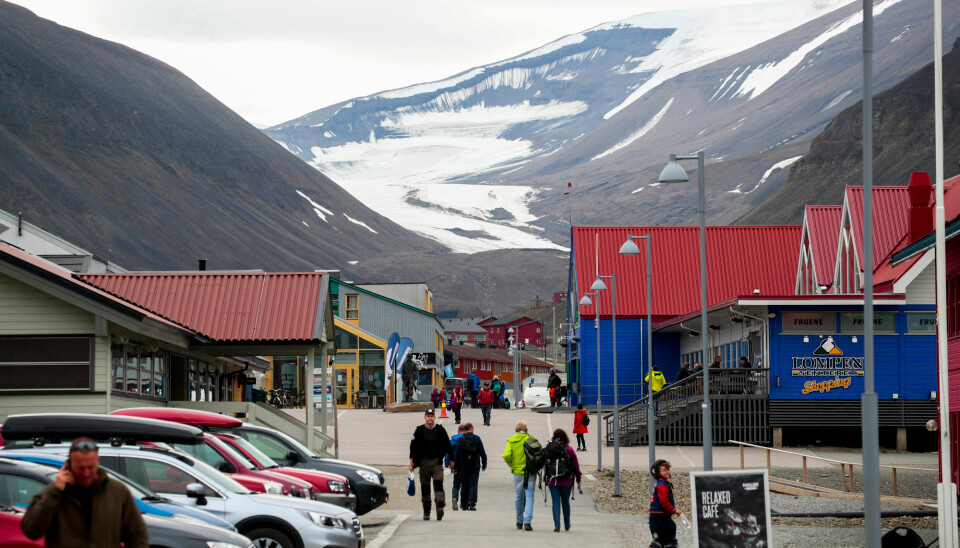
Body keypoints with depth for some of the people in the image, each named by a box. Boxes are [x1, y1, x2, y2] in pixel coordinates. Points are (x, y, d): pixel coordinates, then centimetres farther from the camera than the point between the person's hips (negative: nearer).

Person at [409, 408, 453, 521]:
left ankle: (440, 506, -30)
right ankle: (426, 512, 13)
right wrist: (411, 462, 1)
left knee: (438, 483, -18)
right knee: (425, 487, 5)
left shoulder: (440, 430, 4)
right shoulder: (419, 431, 5)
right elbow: (413, 447, 6)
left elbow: (447, 446, 10)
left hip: (437, 462, -1)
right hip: (424, 462, 1)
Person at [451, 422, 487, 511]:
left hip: (463, 467, 1)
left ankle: (465, 505, 11)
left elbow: (456, 454, -2)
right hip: (475, 466, -1)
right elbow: (482, 453, 0)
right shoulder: (477, 439, -2)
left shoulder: (460, 440, -1)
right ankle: (472, 503, -13)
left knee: (464, 485, 9)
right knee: (473, 485, -1)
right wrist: (484, 464, 10)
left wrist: (455, 467, 2)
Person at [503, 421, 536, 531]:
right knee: (529, 497, 0)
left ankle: (519, 521, 23)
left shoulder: (511, 441, 0)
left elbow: (506, 455, -12)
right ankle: (527, 521, -13)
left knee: (518, 497, 14)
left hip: (518, 472, 1)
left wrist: (512, 465, 3)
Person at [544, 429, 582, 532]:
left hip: (552, 480, 0)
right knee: (565, 502, 15)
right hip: (566, 481, 0)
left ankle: (557, 525, -8)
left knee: (556, 502, 3)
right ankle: (567, 525, 25)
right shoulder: (568, 449, -5)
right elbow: (575, 464, -1)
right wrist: (578, 480, 7)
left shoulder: (549, 448, -4)